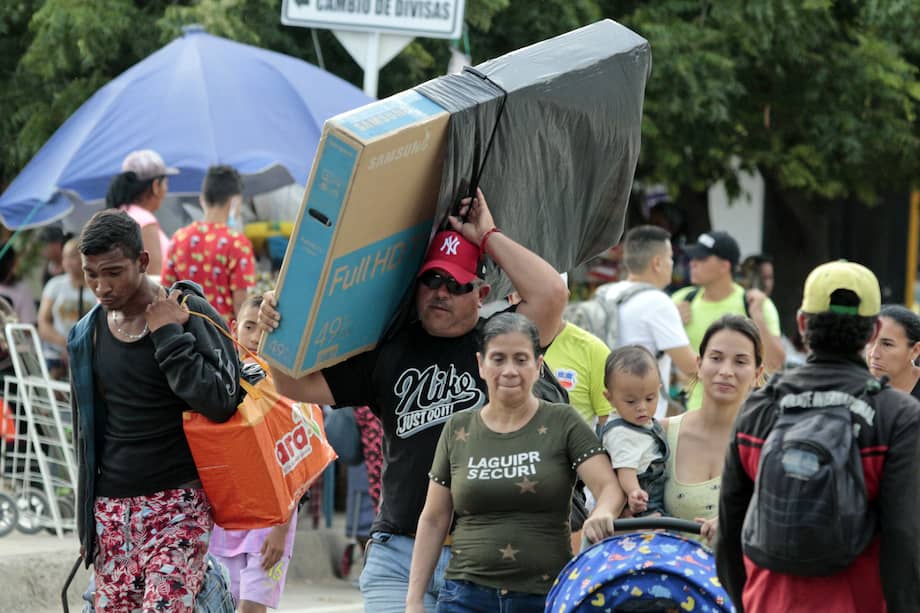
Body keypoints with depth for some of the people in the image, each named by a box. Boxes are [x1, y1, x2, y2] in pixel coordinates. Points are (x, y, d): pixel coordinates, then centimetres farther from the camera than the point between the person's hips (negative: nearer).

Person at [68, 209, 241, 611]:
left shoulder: (188, 312, -6)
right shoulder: (87, 335, 9)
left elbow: (220, 403, -16)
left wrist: (167, 335, -17)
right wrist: (86, 516, 20)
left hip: (178, 503, -5)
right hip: (109, 508, 5)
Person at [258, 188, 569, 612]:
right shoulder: (388, 354, 13)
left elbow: (551, 293, -12)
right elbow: (300, 387, 14)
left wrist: (488, 236, -2)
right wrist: (277, 333, -4)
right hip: (399, 550, 2)